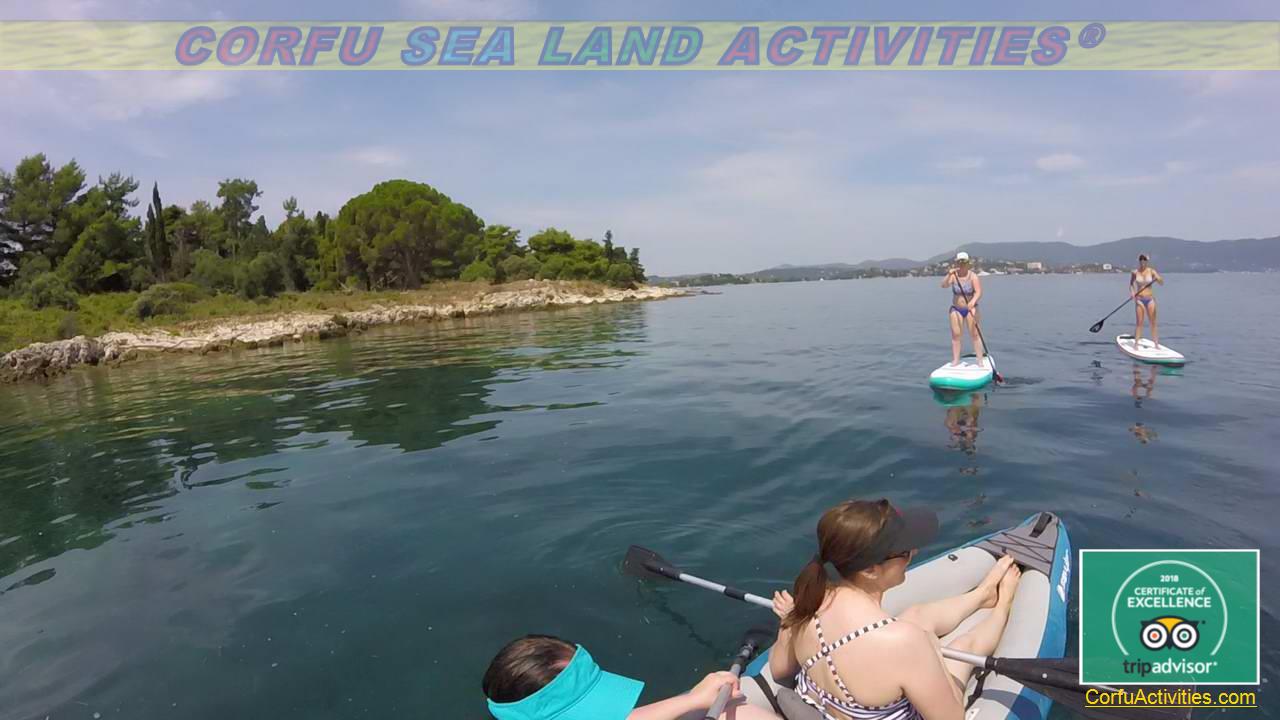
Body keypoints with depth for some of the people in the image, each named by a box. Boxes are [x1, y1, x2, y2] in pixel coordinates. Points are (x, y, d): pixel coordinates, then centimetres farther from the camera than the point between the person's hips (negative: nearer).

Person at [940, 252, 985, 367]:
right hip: (956, 309, 2)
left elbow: (978, 292, -22)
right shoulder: (953, 275, -5)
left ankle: (980, 360, 0)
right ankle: (956, 360, 6)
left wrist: (973, 302, -40)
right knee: (955, 334, -1)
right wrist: (949, 275, -39)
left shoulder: (973, 276, -12)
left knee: (975, 334, -5)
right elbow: (944, 285, -22)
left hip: (970, 308, -2)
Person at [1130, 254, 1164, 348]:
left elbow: (1162, 283, -10)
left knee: (1153, 322, 3)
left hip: (1150, 299, 0)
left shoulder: (1151, 271, -3)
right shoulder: (1135, 272, -1)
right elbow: (1131, 285, 11)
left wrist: (1158, 279, -32)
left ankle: (1156, 344, 9)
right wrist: (1132, 292, -8)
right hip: (1139, 299, 0)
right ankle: (1136, 344, 3)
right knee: (1139, 322, -2)